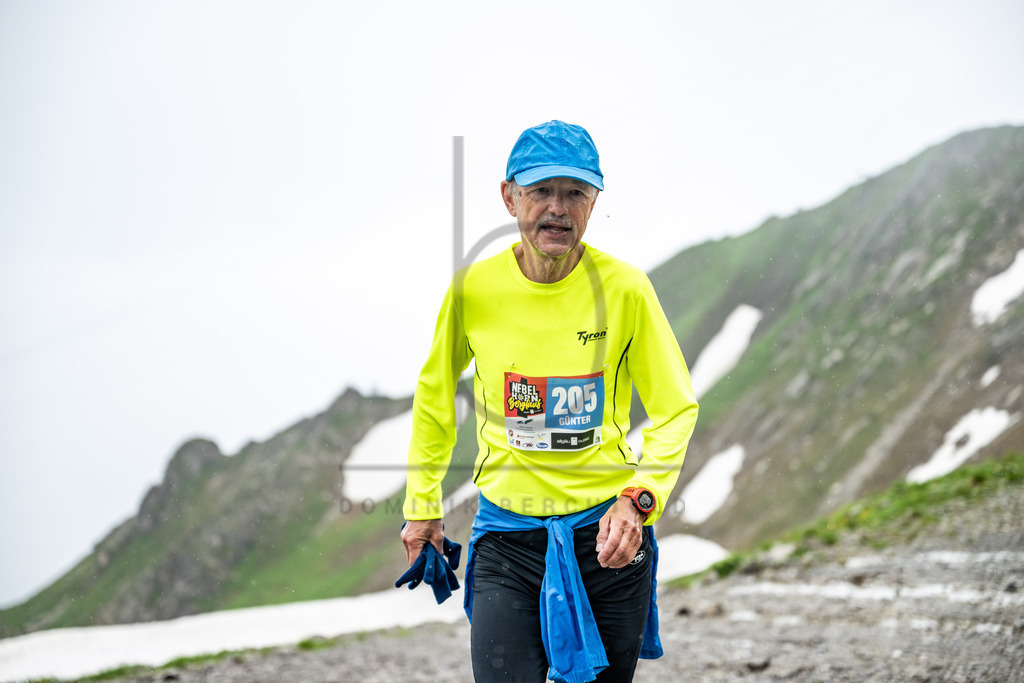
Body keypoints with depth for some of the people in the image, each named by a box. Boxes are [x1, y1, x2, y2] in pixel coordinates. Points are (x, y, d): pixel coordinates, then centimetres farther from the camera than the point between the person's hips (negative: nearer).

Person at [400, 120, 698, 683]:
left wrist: (639, 499, -15)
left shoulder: (625, 289, -8)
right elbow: (435, 394, 12)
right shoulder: (474, 288, -5)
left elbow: (677, 408, 0)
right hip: (507, 535, 0)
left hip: (607, 532, 0)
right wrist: (421, 504, 16)